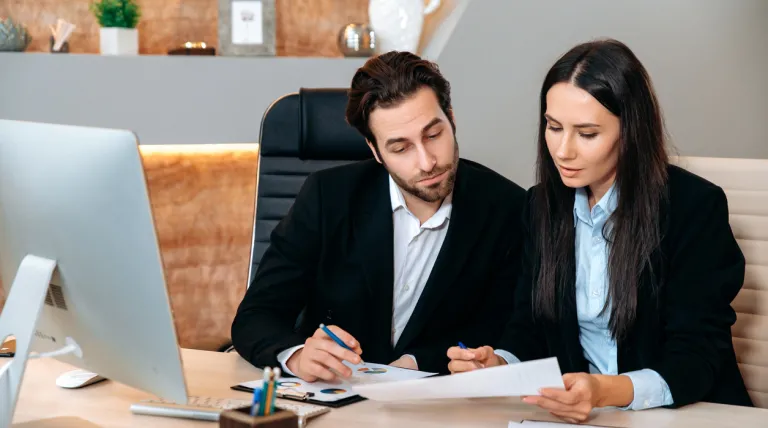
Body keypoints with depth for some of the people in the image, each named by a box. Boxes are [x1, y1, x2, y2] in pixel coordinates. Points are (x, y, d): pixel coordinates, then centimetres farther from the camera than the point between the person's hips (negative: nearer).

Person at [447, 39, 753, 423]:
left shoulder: (695, 206, -9)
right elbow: (528, 326, 11)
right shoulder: (543, 203, 7)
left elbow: (697, 358, -13)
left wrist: (608, 392, -31)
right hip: (574, 410, 4)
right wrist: (498, 365, -12)